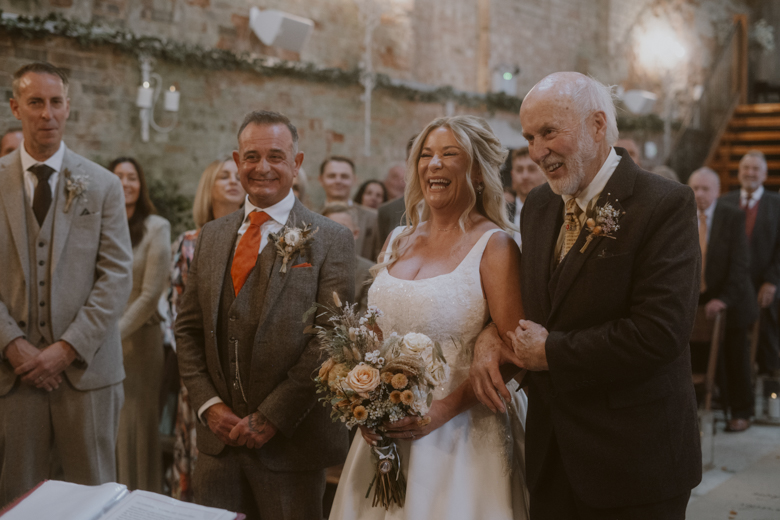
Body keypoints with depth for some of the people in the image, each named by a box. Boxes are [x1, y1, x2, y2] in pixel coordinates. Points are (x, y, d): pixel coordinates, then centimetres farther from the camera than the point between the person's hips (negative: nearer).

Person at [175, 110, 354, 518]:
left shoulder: (331, 240, -6)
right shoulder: (211, 236, 10)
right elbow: (188, 328, 10)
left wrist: (270, 417, -14)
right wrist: (209, 404, -3)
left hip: (290, 442, -4)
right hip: (217, 437, 4)